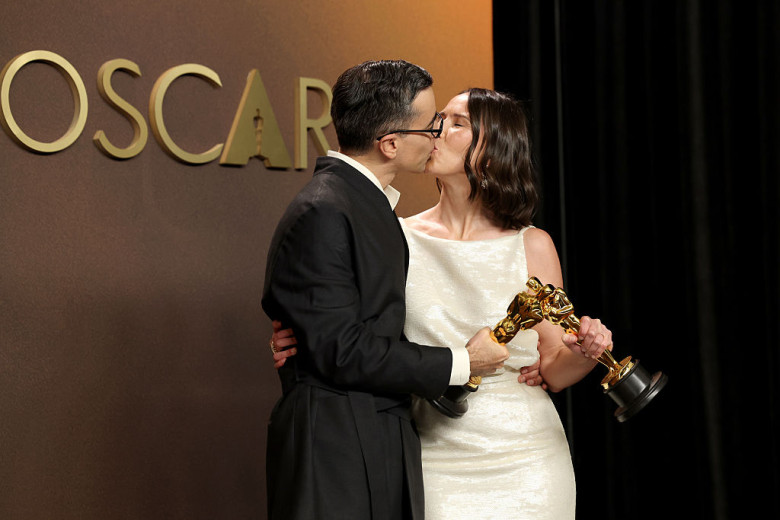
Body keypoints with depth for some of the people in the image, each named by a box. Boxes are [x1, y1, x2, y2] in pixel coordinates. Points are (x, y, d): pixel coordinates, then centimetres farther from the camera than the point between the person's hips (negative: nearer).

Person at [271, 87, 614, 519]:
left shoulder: (532, 246, -1)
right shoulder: (399, 238, 0)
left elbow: (554, 371, 4)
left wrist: (584, 352, -17)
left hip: (522, 462, 0)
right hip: (433, 456, 0)